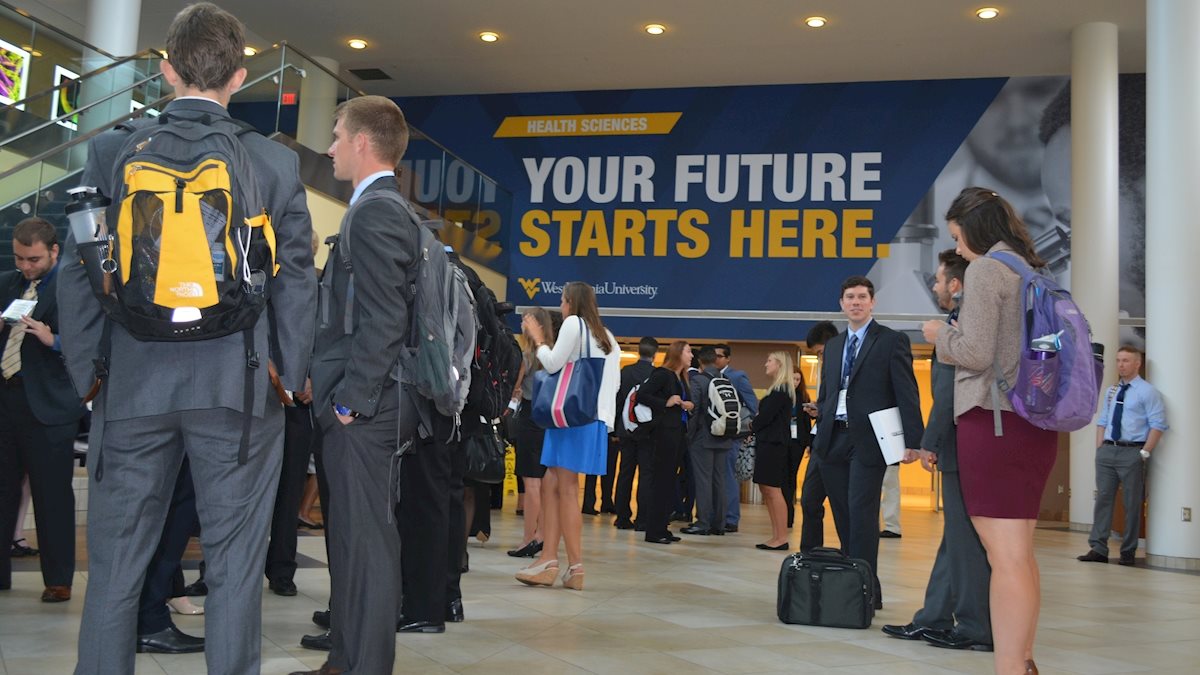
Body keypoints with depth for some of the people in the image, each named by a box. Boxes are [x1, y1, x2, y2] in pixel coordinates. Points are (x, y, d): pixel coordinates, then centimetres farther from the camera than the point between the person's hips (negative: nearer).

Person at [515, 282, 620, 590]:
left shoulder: (574, 323, -1)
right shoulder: (606, 338, 23)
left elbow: (552, 364, -7)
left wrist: (537, 338, 7)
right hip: (595, 417, 8)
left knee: (566, 490, -7)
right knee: (551, 485, 5)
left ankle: (576, 567, -8)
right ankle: (549, 559, -3)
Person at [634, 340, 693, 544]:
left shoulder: (681, 379, 15)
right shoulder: (662, 374, -10)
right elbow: (641, 395, -18)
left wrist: (689, 405, 0)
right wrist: (665, 403, -18)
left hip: (676, 434, 9)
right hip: (663, 433, -9)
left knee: (668, 482, 11)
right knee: (660, 481, -5)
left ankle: (662, 528, 18)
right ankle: (653, 531, 0)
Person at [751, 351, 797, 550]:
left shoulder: (781, 390, -12)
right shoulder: (779, 389, 17)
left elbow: (765, 416, -15)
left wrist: (752, 425, 2)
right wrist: (756, 424, -1)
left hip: (773, 443, -10)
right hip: (768, 442, 10)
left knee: (773, 490, -8)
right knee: (767, 490, 10)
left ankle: (782, 538, -5)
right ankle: (776, 536, 12)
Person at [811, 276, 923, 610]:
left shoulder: (892, 341, 0)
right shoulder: (833, 345, 18)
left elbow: (907, 394, -6)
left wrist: (912, 440, -13)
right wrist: (819, 435, 14)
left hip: (868, 441, -6)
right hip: (833, 441, 6)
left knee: (861, 514, -10)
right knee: (842, 517, 7)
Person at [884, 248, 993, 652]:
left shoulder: (959, 322, -14)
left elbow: (949, 390, -20)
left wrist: (929, 442, -14)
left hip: (963, 447, -10)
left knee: (967, 541, -2)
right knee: (955, 539, 13)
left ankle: (976, 628, 7)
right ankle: (933, 620, 21)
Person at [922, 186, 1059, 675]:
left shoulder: (986, 269, -8)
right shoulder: (1032, 272, 16)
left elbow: (975, 354, -16)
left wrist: (940, 335, 2)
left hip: (993, 420, -9)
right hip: (1035, 423, 9)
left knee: (1005, 557, -9)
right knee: (1020, 553, 15)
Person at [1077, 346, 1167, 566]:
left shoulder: (1147, 392, -5)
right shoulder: (1111, 391, 14)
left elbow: (1158, 425, -9)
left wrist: (1145, 453, -14)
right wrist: (1099, 448, 7)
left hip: (1132, 452, -5)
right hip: (1107, 450, 5)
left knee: (1132, 503, 3)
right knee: (1103, 498, 2)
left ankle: (1128, 552, 11)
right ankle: (1098, 549, 4)